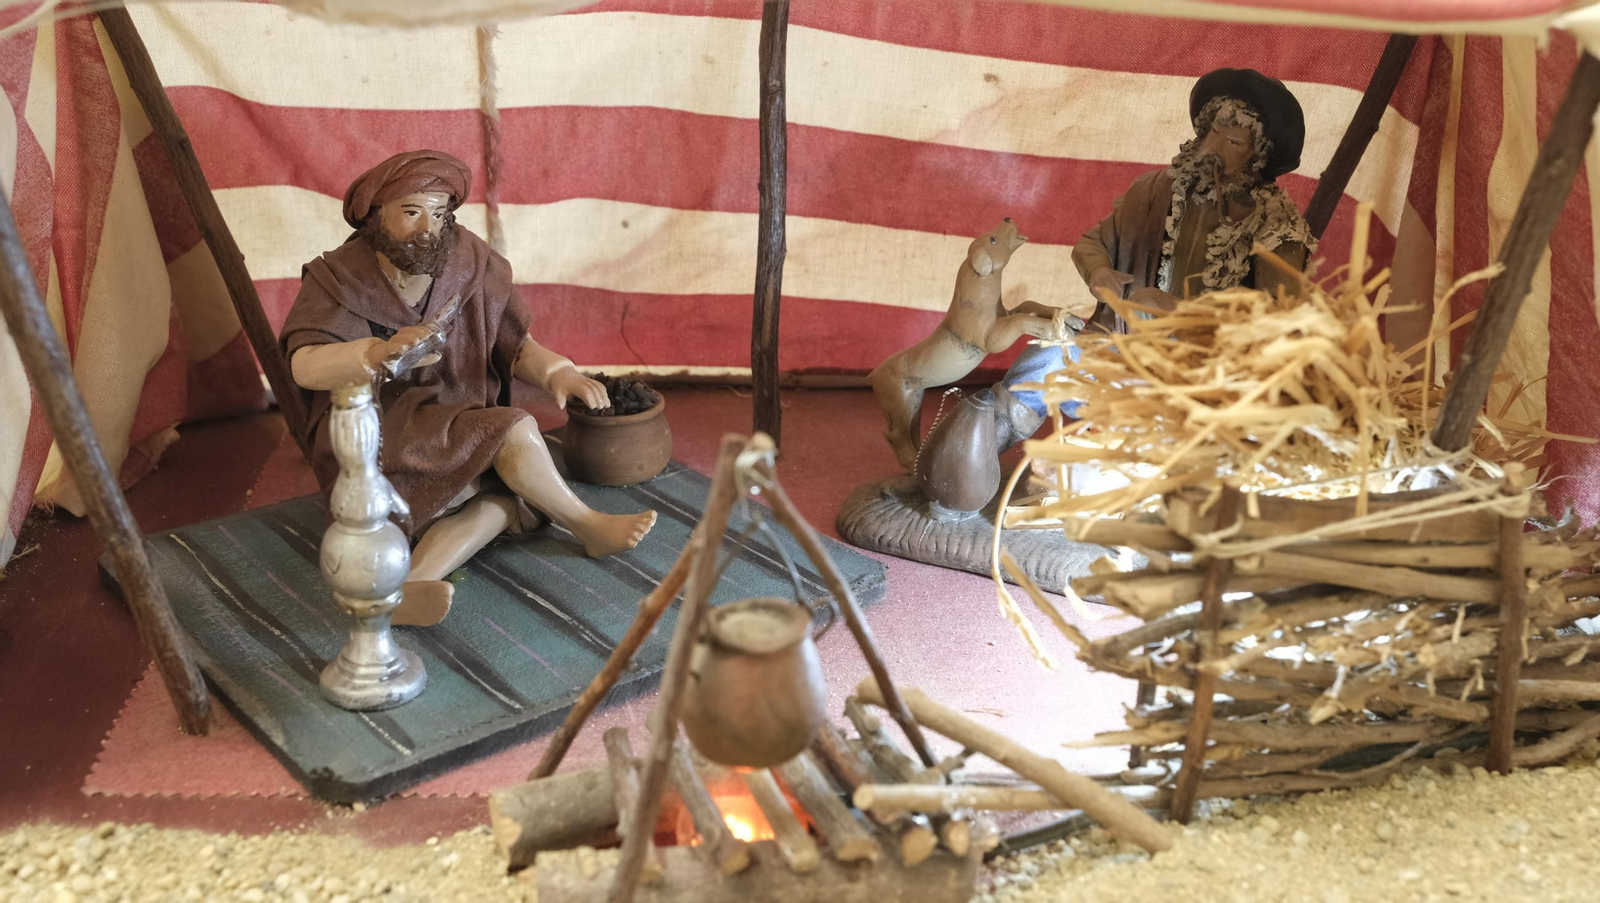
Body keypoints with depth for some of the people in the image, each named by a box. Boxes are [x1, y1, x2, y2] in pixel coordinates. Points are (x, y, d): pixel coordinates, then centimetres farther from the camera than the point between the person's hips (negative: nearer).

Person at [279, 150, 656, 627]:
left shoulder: (471, 268, 1)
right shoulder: (338, 280, -9)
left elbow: (516, 344, 10)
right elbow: (305, 367, -27)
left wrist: (558, 373, -14)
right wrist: (383, 352, -47)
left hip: (458, 435, 5)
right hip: (373, 438, -5)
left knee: (504, 494, -29)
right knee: (514, 431, -25)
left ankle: (410, 585, -46)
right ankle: (589, 528, -4)